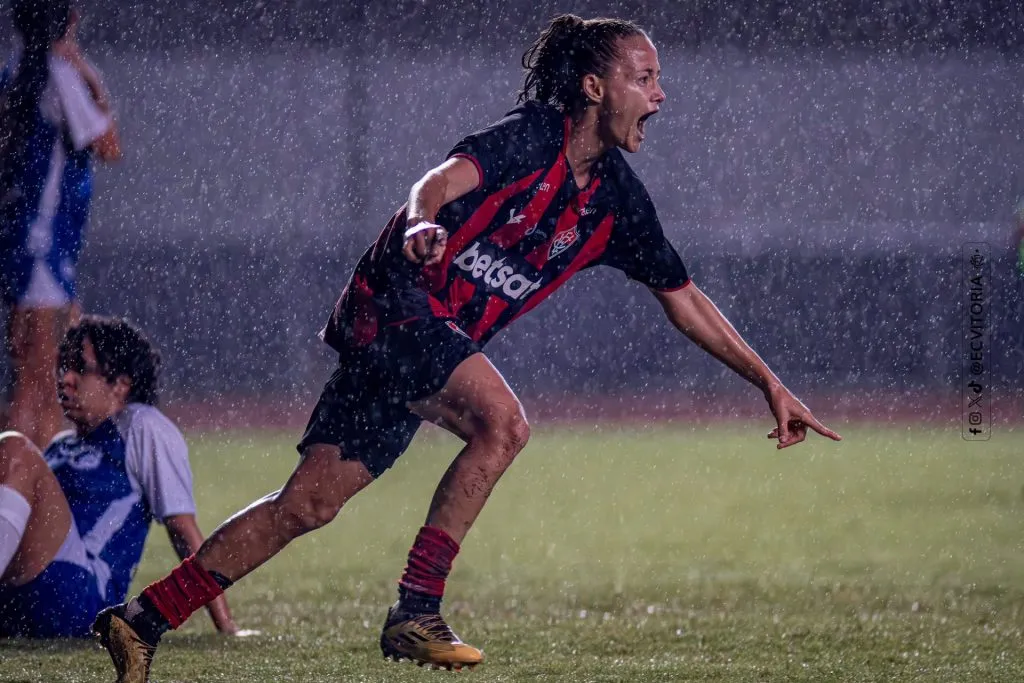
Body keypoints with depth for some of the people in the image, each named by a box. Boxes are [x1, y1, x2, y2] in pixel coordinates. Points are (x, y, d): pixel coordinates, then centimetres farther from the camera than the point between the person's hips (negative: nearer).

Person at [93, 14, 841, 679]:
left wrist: (771, 384, 17)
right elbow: (445, 180, -28)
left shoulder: (616, 196, 10)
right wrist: (421, 222, -51)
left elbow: (683, 296, 18)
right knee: (501, 421, -29)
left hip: (440, 343, 8)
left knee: (307, 504, 5)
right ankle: (415, 613, -23)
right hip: (396, 303, -8)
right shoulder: (534, 136, -12)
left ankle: (141, 621, 11)